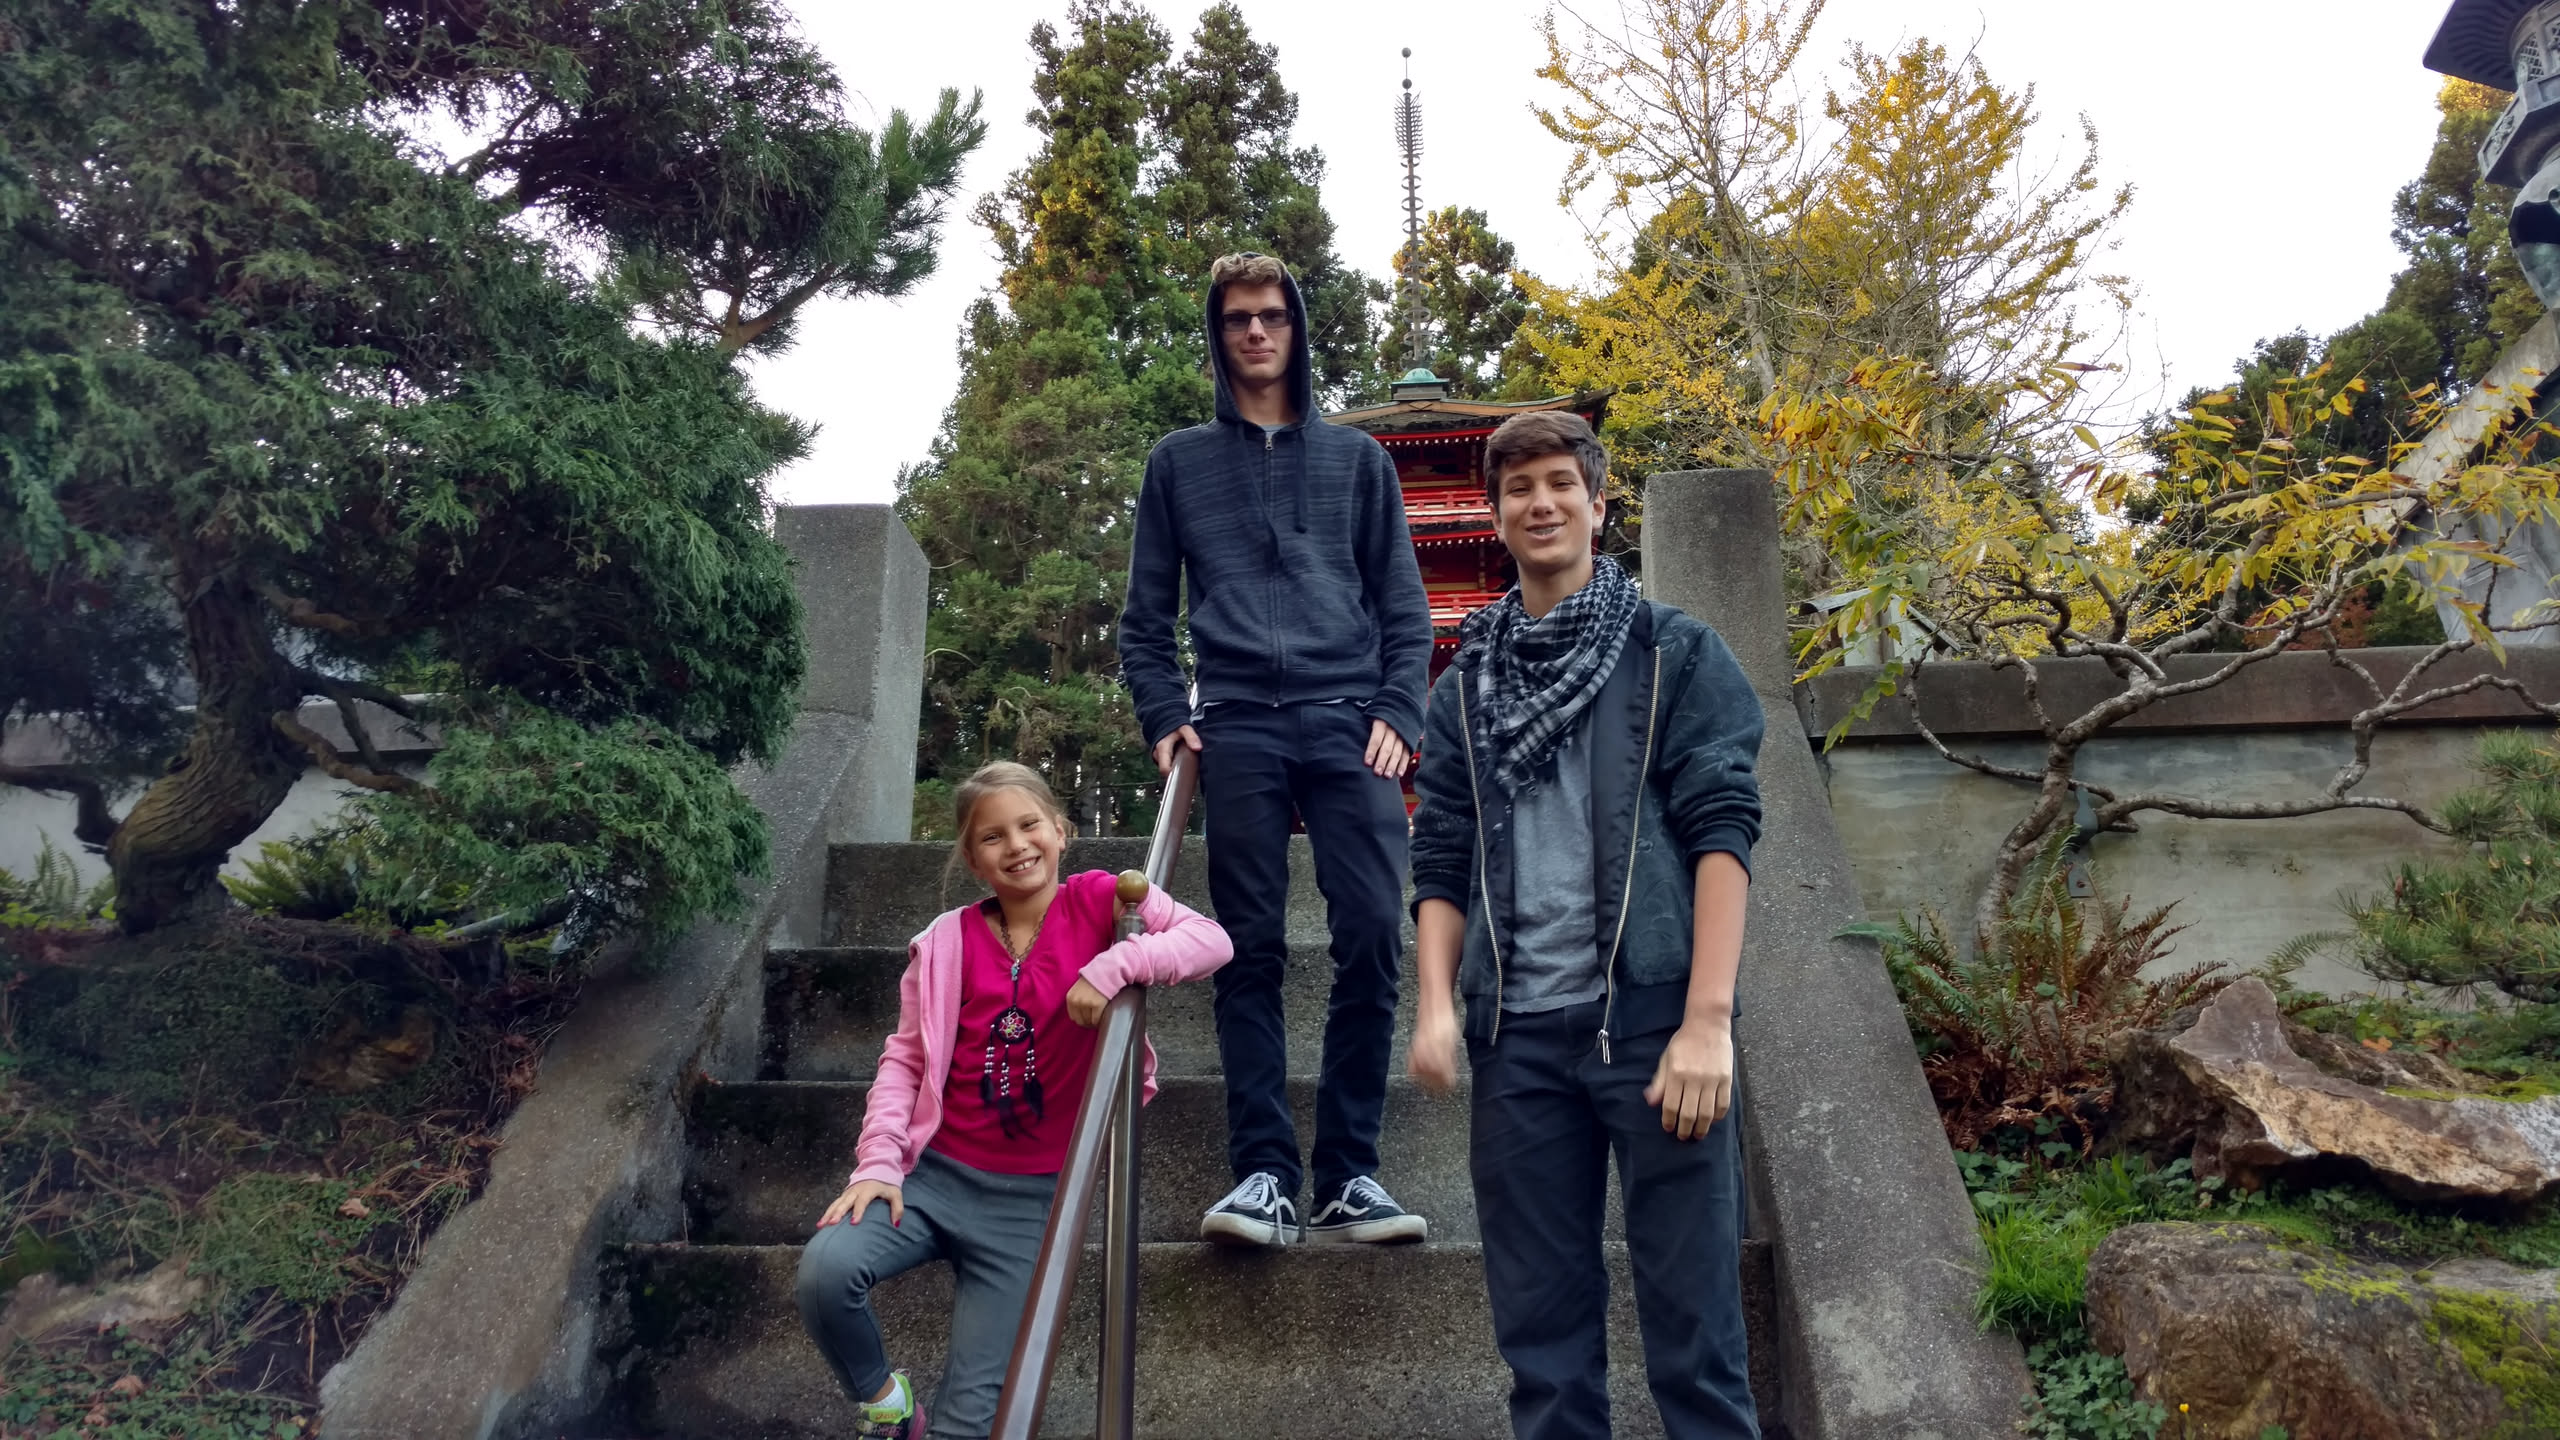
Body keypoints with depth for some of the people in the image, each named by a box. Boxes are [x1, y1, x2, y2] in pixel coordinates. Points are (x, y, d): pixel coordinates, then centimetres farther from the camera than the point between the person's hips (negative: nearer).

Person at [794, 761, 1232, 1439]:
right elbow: (905, 1057, 3)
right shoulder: (948, 941, 2)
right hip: (935, 1172, 2)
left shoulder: (1098, 901, -3)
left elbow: (1212, 940, -15)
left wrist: (1114, 965, -28)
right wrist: (879, 1160, -9)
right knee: (826, 1268, -25)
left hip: (1035, 1196, -1)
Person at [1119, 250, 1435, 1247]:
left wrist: (1397, 713, 0)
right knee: (1250, 955, -3)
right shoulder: (1180, 462, 19)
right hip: (1238, 727, 0)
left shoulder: (1356, 458, 19)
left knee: (1373, 940, -9)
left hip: (1348, 722, 0)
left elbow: (1405, 607, 15)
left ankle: (1348, 1174, -1)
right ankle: (1263, 1174, 1)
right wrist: (1166, 718, 1)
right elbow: (1144, 618, 17)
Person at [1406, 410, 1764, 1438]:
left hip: (1652, 1019, -3)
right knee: (1540, 1333, 9)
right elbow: (1442, 863, 12)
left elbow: (1722, 832, -3)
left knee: (1692, 1317, 1)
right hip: (1518, 1035, 3)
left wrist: (1708, 1018, -13)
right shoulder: (1464, 687, 16)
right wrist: (1436, 1004, -3)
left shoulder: (1677, 655, 6)